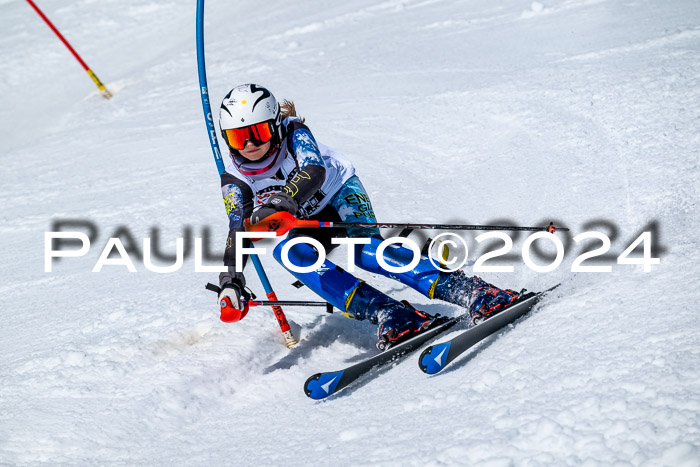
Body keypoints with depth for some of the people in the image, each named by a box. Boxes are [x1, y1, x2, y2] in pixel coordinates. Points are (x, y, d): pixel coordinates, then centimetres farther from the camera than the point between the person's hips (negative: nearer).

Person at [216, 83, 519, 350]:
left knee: (365, 247, -35)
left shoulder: (293, 134, -23)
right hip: (306, 226, 3)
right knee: (287, 249, -33)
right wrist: (230, 281, -35)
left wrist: (283, 200, -61)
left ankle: (470, 291, -43)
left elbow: (314, 172, -41)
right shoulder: (235, 182, -13)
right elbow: (238, 232, -17)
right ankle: (387, 314, -44)